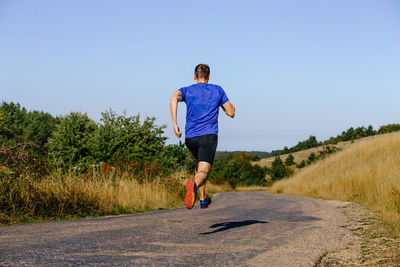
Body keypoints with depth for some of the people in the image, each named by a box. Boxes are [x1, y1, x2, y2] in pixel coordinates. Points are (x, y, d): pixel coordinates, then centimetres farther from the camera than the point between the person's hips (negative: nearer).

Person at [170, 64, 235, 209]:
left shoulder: (187, 90, 11)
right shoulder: (218, 90, 13)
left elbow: (174, 98, -13)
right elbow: (231, 113, 13)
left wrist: (174, 124, -15)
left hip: (190, 137, 3)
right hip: (209, 136, -3)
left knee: (199, 164, 31)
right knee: (203, 171, -16)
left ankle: (203, 199, 31)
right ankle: (194, 185, -52)